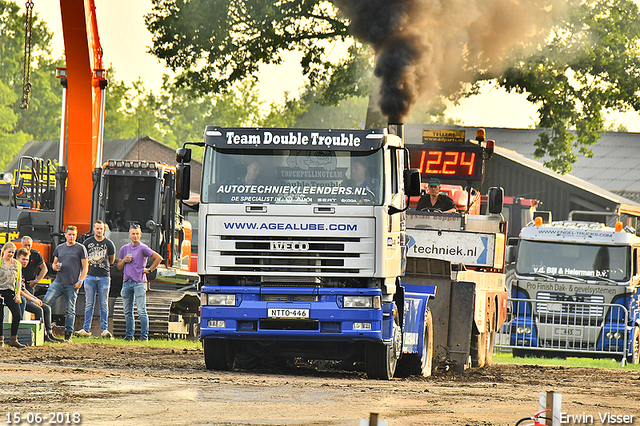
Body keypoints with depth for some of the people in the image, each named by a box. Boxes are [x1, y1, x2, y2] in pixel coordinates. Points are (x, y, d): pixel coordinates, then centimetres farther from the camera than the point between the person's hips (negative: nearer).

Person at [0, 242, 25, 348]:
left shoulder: (17, 264, 11)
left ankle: (13, 339, -6)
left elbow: (19, 280, 16)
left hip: (11, 293, 3)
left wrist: (18, 294, 4)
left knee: (17, 314, -12)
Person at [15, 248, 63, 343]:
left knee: (47, 308, 4)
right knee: (39, 310, -24)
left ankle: (50, 334, 1)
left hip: (25, 297, 10)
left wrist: (35, 298, 11)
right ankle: (43, 336, -20)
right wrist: (32, 299, -15)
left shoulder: (21, 271, 20)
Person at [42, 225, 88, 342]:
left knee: (70, 310, 1)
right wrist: (55, 266, -1)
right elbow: (54, 263, 24)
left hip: (72, 284, -3)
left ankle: (68, 334, 6)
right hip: (58, 282, 4)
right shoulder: (60, 248, 15)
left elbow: (85, 267, 1)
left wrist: (80, 281, -8)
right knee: (45, 302, -10)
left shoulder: (80, 248, 2)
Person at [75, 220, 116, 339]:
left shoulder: (109, 243, 1)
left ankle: (105, 329, 1)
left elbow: (112, 259, 16)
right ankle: (86, 330, 4)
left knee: (104, 304, 0)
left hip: (104, 277, -1)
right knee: (89, 304, 3)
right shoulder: (88, 242, 4)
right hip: (90, 276, 1)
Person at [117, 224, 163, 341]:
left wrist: (149, 270, -6)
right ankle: (129, 335, 14)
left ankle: (144, 335, -8)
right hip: (127, 282, 6)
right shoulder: (124, 249, 15)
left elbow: (159, 258, -6)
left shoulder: (143, 248, -2)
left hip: (139, 282, -6)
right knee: (127, 311, 7)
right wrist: (124, 261, 0)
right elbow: (119, 266, 20)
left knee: (141, 311, -9)